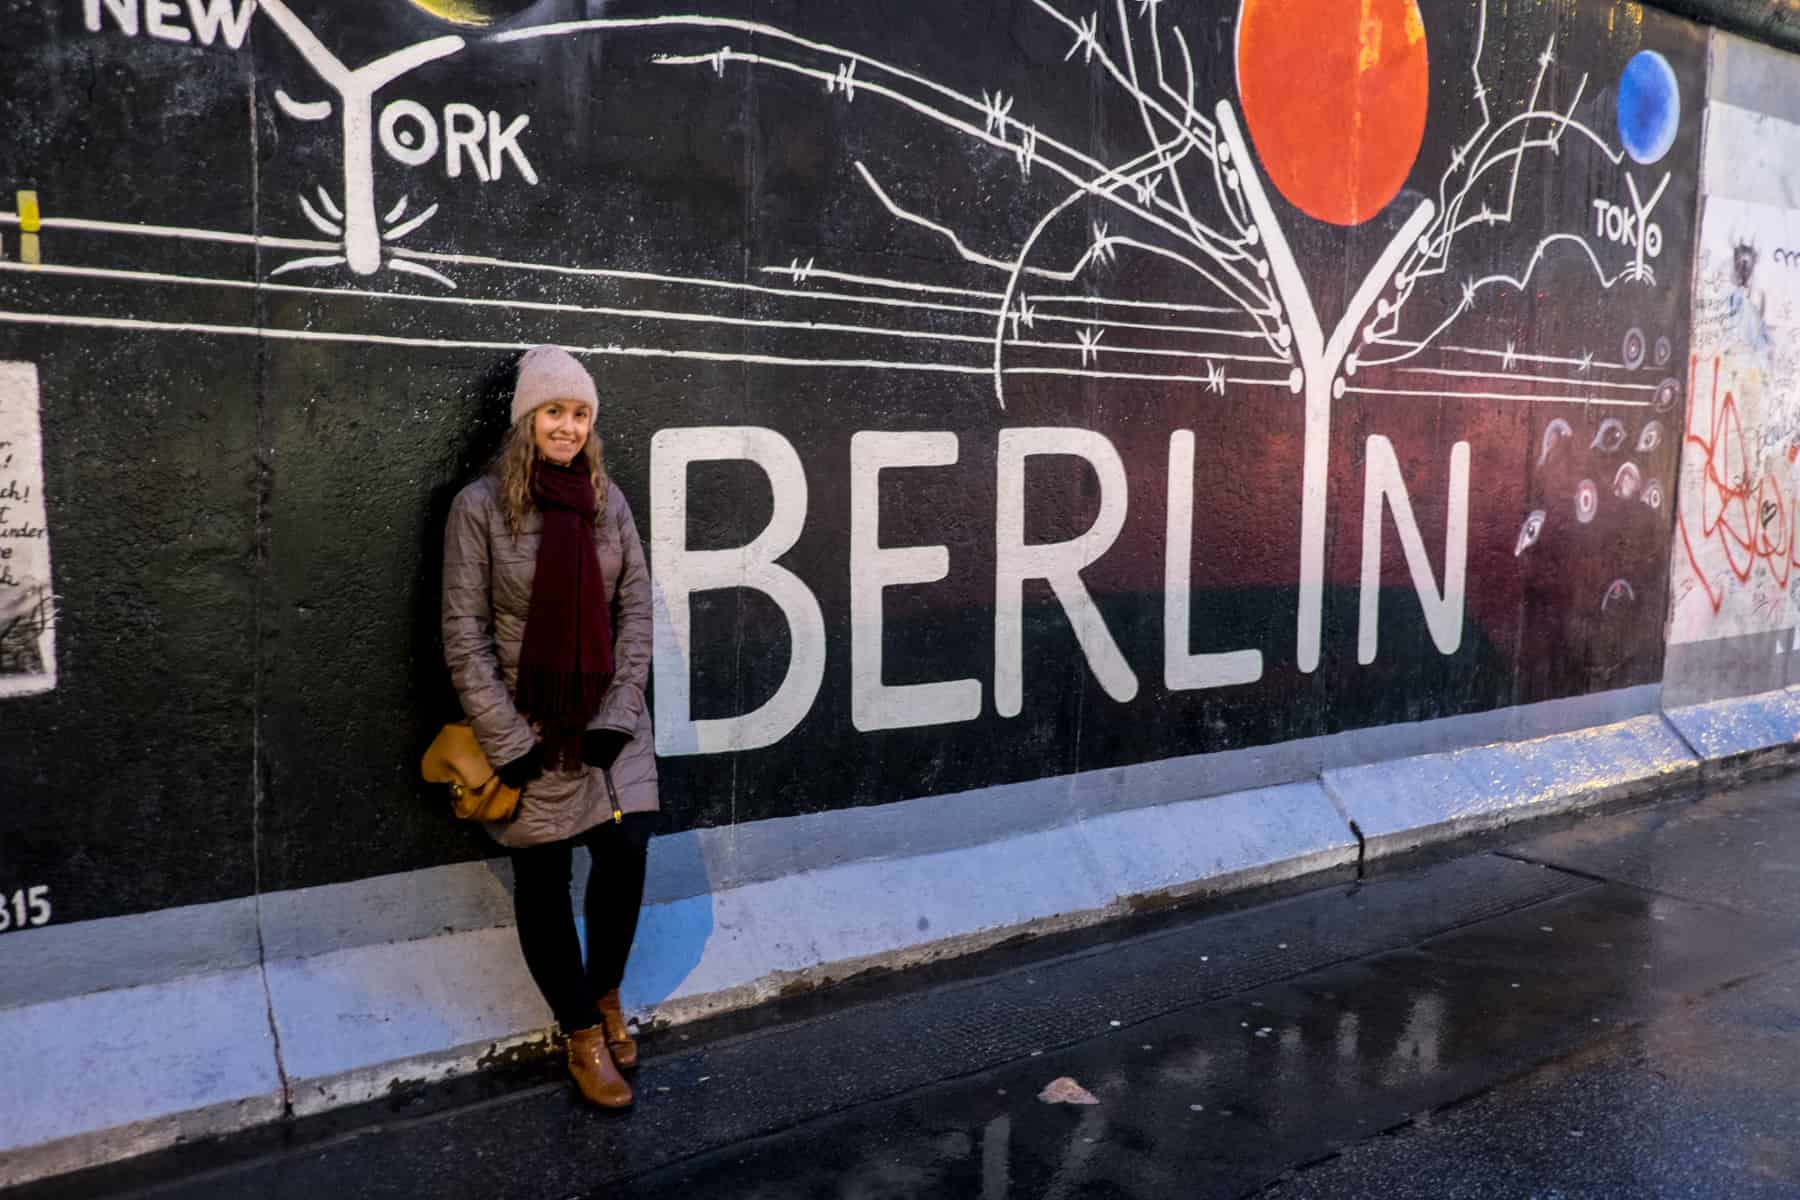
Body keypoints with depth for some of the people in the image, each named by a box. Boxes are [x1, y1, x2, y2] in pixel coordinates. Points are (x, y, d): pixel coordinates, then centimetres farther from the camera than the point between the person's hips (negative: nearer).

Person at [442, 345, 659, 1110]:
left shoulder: (608, 499, 3)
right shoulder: (480, 505, -7)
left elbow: (636, 608, 2)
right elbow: (463, 634, -9)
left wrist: (617, 713, -8)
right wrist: (508, 742, -12)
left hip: (609, 719, 3)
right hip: (530, 726, -2)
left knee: (627, 852, -7)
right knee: (543, 880, 6)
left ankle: (605, 993, 22)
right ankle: (581, 1033, 24)